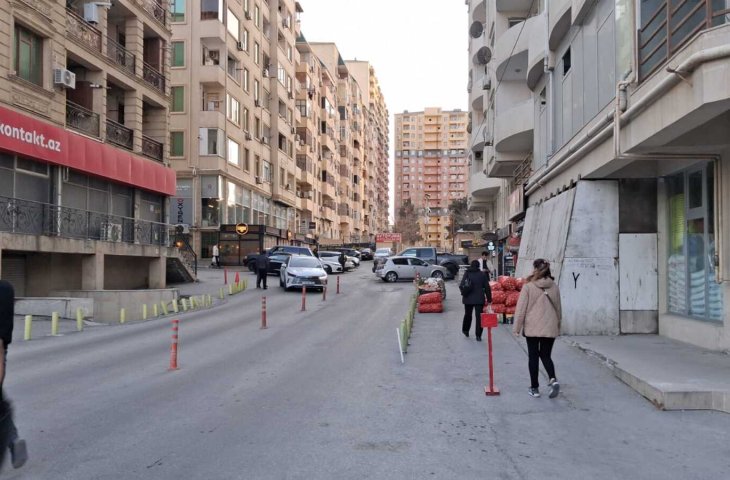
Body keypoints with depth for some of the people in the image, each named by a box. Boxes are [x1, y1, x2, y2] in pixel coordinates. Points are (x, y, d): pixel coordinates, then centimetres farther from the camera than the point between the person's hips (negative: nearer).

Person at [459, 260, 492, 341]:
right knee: (479, 316, 0)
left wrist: (464, 293, 12)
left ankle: (465, 330, 37)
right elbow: (487, 287, -2)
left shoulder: (467, 273, -2)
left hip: (468, 298, 2)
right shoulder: (482, 274, -1)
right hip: (479, 299, -1)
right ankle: (478, 335, -5)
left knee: (468, 314, 20)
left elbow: (461, 286, -6)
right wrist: (489, 298, 4)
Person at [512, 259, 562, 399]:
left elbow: (521, 308, -8)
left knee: (533, 357, 8)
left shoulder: (528, 286, -9)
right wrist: (558, 325, 25)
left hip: (532, 328, -3)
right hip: (550, 328, 3)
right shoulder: (554, 287, 3)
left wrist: (516, 328, 0)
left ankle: (534, 388, 13)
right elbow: (558, 308, 12)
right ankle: (553, 380, -9)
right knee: (546, 355, 14)